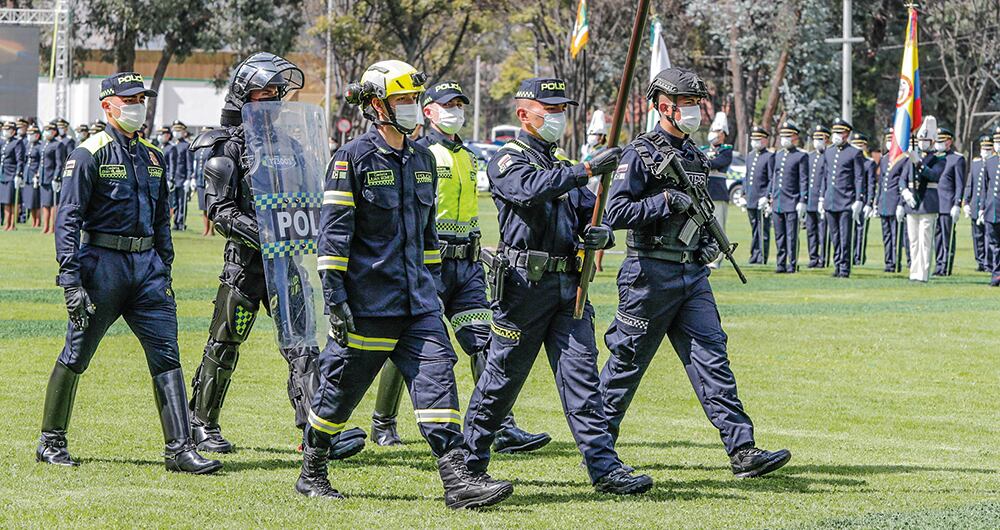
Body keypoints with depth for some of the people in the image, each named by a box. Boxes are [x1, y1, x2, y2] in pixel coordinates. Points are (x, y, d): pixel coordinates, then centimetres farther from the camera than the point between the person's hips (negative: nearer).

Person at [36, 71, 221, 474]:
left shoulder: (152, 156, 14)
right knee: (75, 357, 3)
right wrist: (71, 282, -18)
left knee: (166, 355, -3)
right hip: (103, 263, -6)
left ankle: (179, 449, -6)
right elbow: (68, 218, -11)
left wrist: (164, 271, 15)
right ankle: (51, 442, 17)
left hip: (147, 266, 6)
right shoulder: (90, 154, -6)